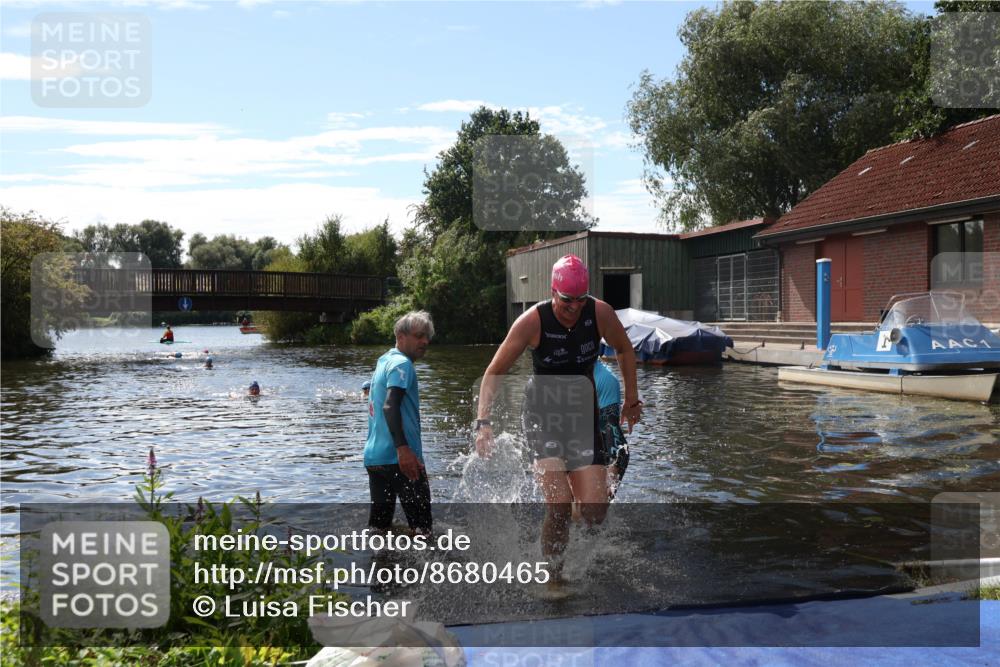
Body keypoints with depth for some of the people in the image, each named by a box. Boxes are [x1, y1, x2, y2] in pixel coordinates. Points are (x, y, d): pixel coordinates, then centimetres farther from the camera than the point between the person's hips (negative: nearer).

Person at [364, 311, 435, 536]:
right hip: (399, 458, -9)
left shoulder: (383, 361, 19)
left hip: (374, 456, 9)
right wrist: (403, 448, -31)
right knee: (422, 526, -3)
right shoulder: (402, 363, -9)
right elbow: (390, 406, -22)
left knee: (379, 523, 12)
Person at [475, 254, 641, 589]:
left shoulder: (601, 313, -8)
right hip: (543, 414, -3)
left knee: (594, 513, -7)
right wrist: (483, 421, -21)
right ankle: (554, 577, 5)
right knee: (559, 506, -19)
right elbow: (494, 372, -11)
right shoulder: (532, 321, -16)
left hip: (584, 414, 3)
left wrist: (631, 398, 12)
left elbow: (625, 350, 13)